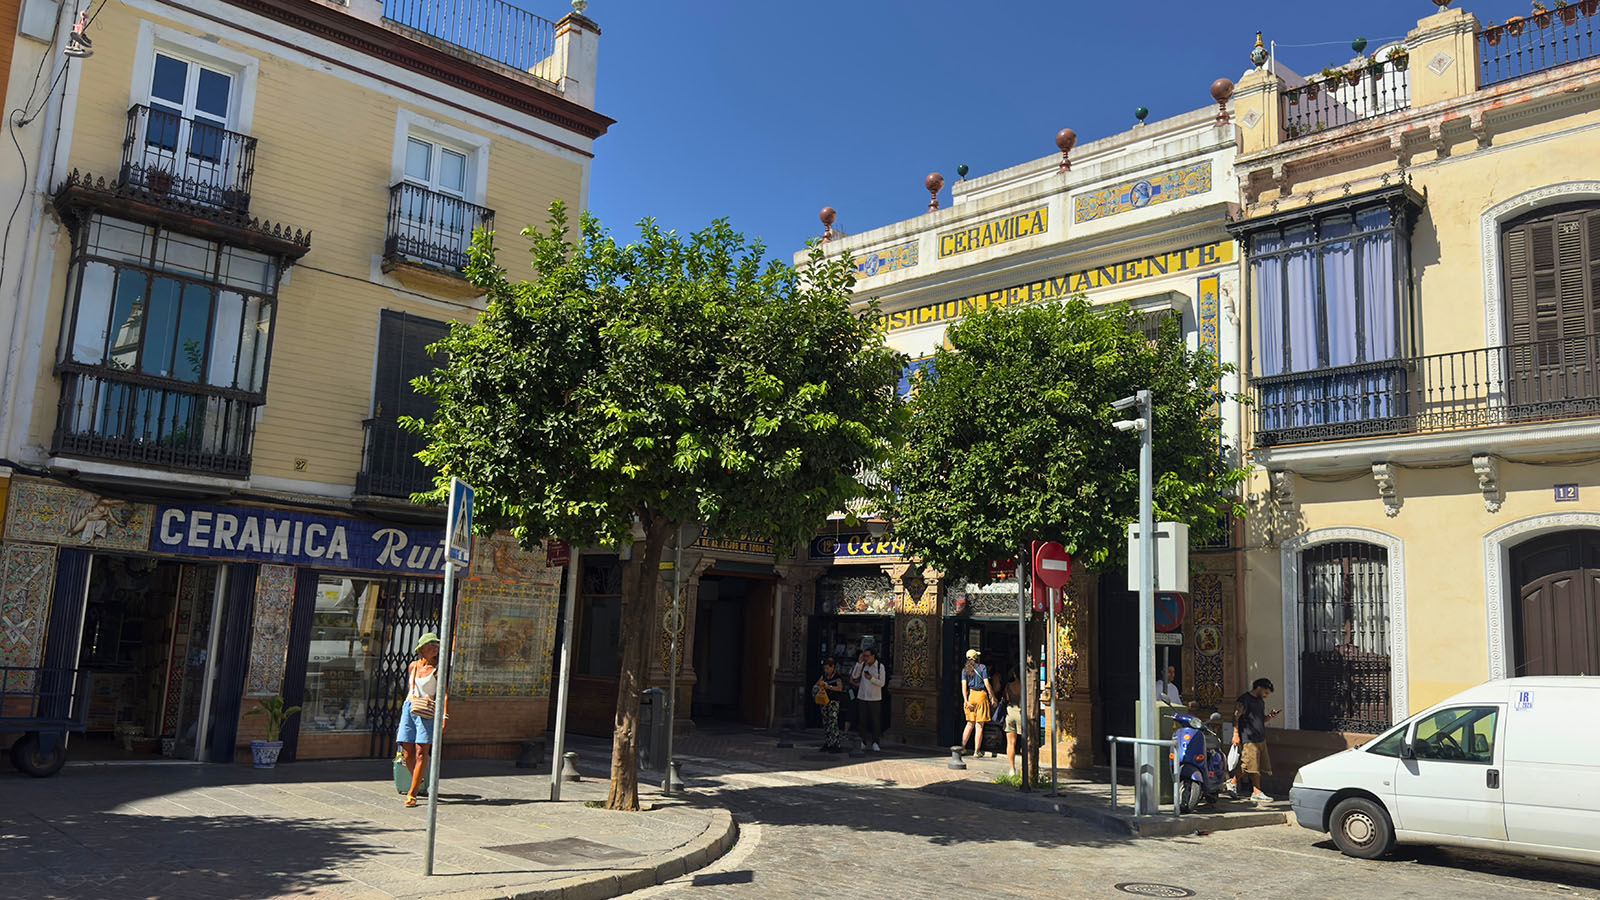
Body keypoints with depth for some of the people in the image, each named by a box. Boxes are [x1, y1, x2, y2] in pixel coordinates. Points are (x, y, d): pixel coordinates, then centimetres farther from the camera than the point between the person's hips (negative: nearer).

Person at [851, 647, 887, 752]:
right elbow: (854, 676, -6)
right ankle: (863, 741, 17)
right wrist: (859, 662, -11)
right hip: (862, 697, 3)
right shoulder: (862, 665, 5)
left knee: (875, 720, -2)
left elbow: (882, 683, -6)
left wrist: (871, 679, -22)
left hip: (875, 698, -3)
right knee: (862, 720, 6)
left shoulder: (880, 666, -4)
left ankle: (875, 742, 7)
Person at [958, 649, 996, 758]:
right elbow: (987, 683, -7)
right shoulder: (982, 667, -3)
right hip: (981, 695, -4)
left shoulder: (965, 669, 7)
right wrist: (993, 697, -1)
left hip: (970, 695, 4)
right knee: (979, 725, 1)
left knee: (970, 724, 16)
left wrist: (966, 700, -4)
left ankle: (962, 747, 14)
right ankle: (976, 752, 2)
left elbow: (964, 685, -1)